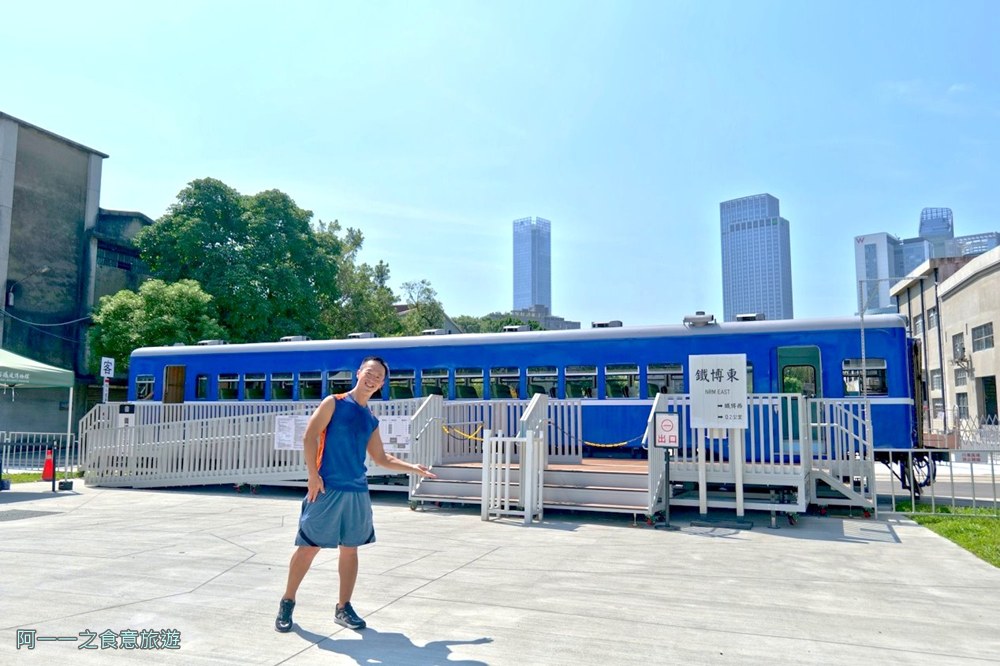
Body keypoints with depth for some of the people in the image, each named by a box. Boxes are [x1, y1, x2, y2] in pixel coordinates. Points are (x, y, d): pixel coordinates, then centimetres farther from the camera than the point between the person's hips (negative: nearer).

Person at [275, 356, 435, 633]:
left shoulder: (371, 420, 14)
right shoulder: (334, 403, -2)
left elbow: (381, 458, 20)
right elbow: (309, 437, -8)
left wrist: (413, 468, 12)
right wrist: (313, 475, -15)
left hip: (357, 492, 6)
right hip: (327, 489, -5)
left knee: (350, 549, 10)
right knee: (309, 547, 1)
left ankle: (344, 607, 21)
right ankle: (287, 603, 18)